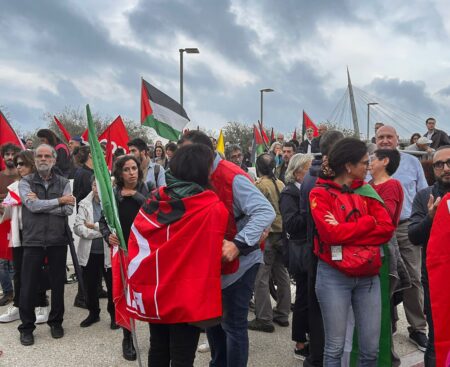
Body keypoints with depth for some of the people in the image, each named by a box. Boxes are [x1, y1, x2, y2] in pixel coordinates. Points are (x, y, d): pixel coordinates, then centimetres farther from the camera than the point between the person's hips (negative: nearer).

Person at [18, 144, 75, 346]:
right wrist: (59, 201, -10)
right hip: (33, 240, -1)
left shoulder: (63, 183, 4)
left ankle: (56, 322, 28)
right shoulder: (26, 182, 1)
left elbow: (68, 209, -9)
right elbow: (32, 205, -15)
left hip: (58, 240, 1)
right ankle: (26, 327, 20)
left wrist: (40, 204, -14)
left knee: (58, 284, 11)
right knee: (28, 286, 4)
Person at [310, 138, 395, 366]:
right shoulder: (321, 193, -4)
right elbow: (330, 232, -18)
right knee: (335, 348, 4)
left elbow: (387, 228, -1)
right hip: (334, 276, -4)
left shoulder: (366, 191, 11)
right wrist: (368, 222, -9)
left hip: (368, 277, 5)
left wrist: (345, 231, -12)